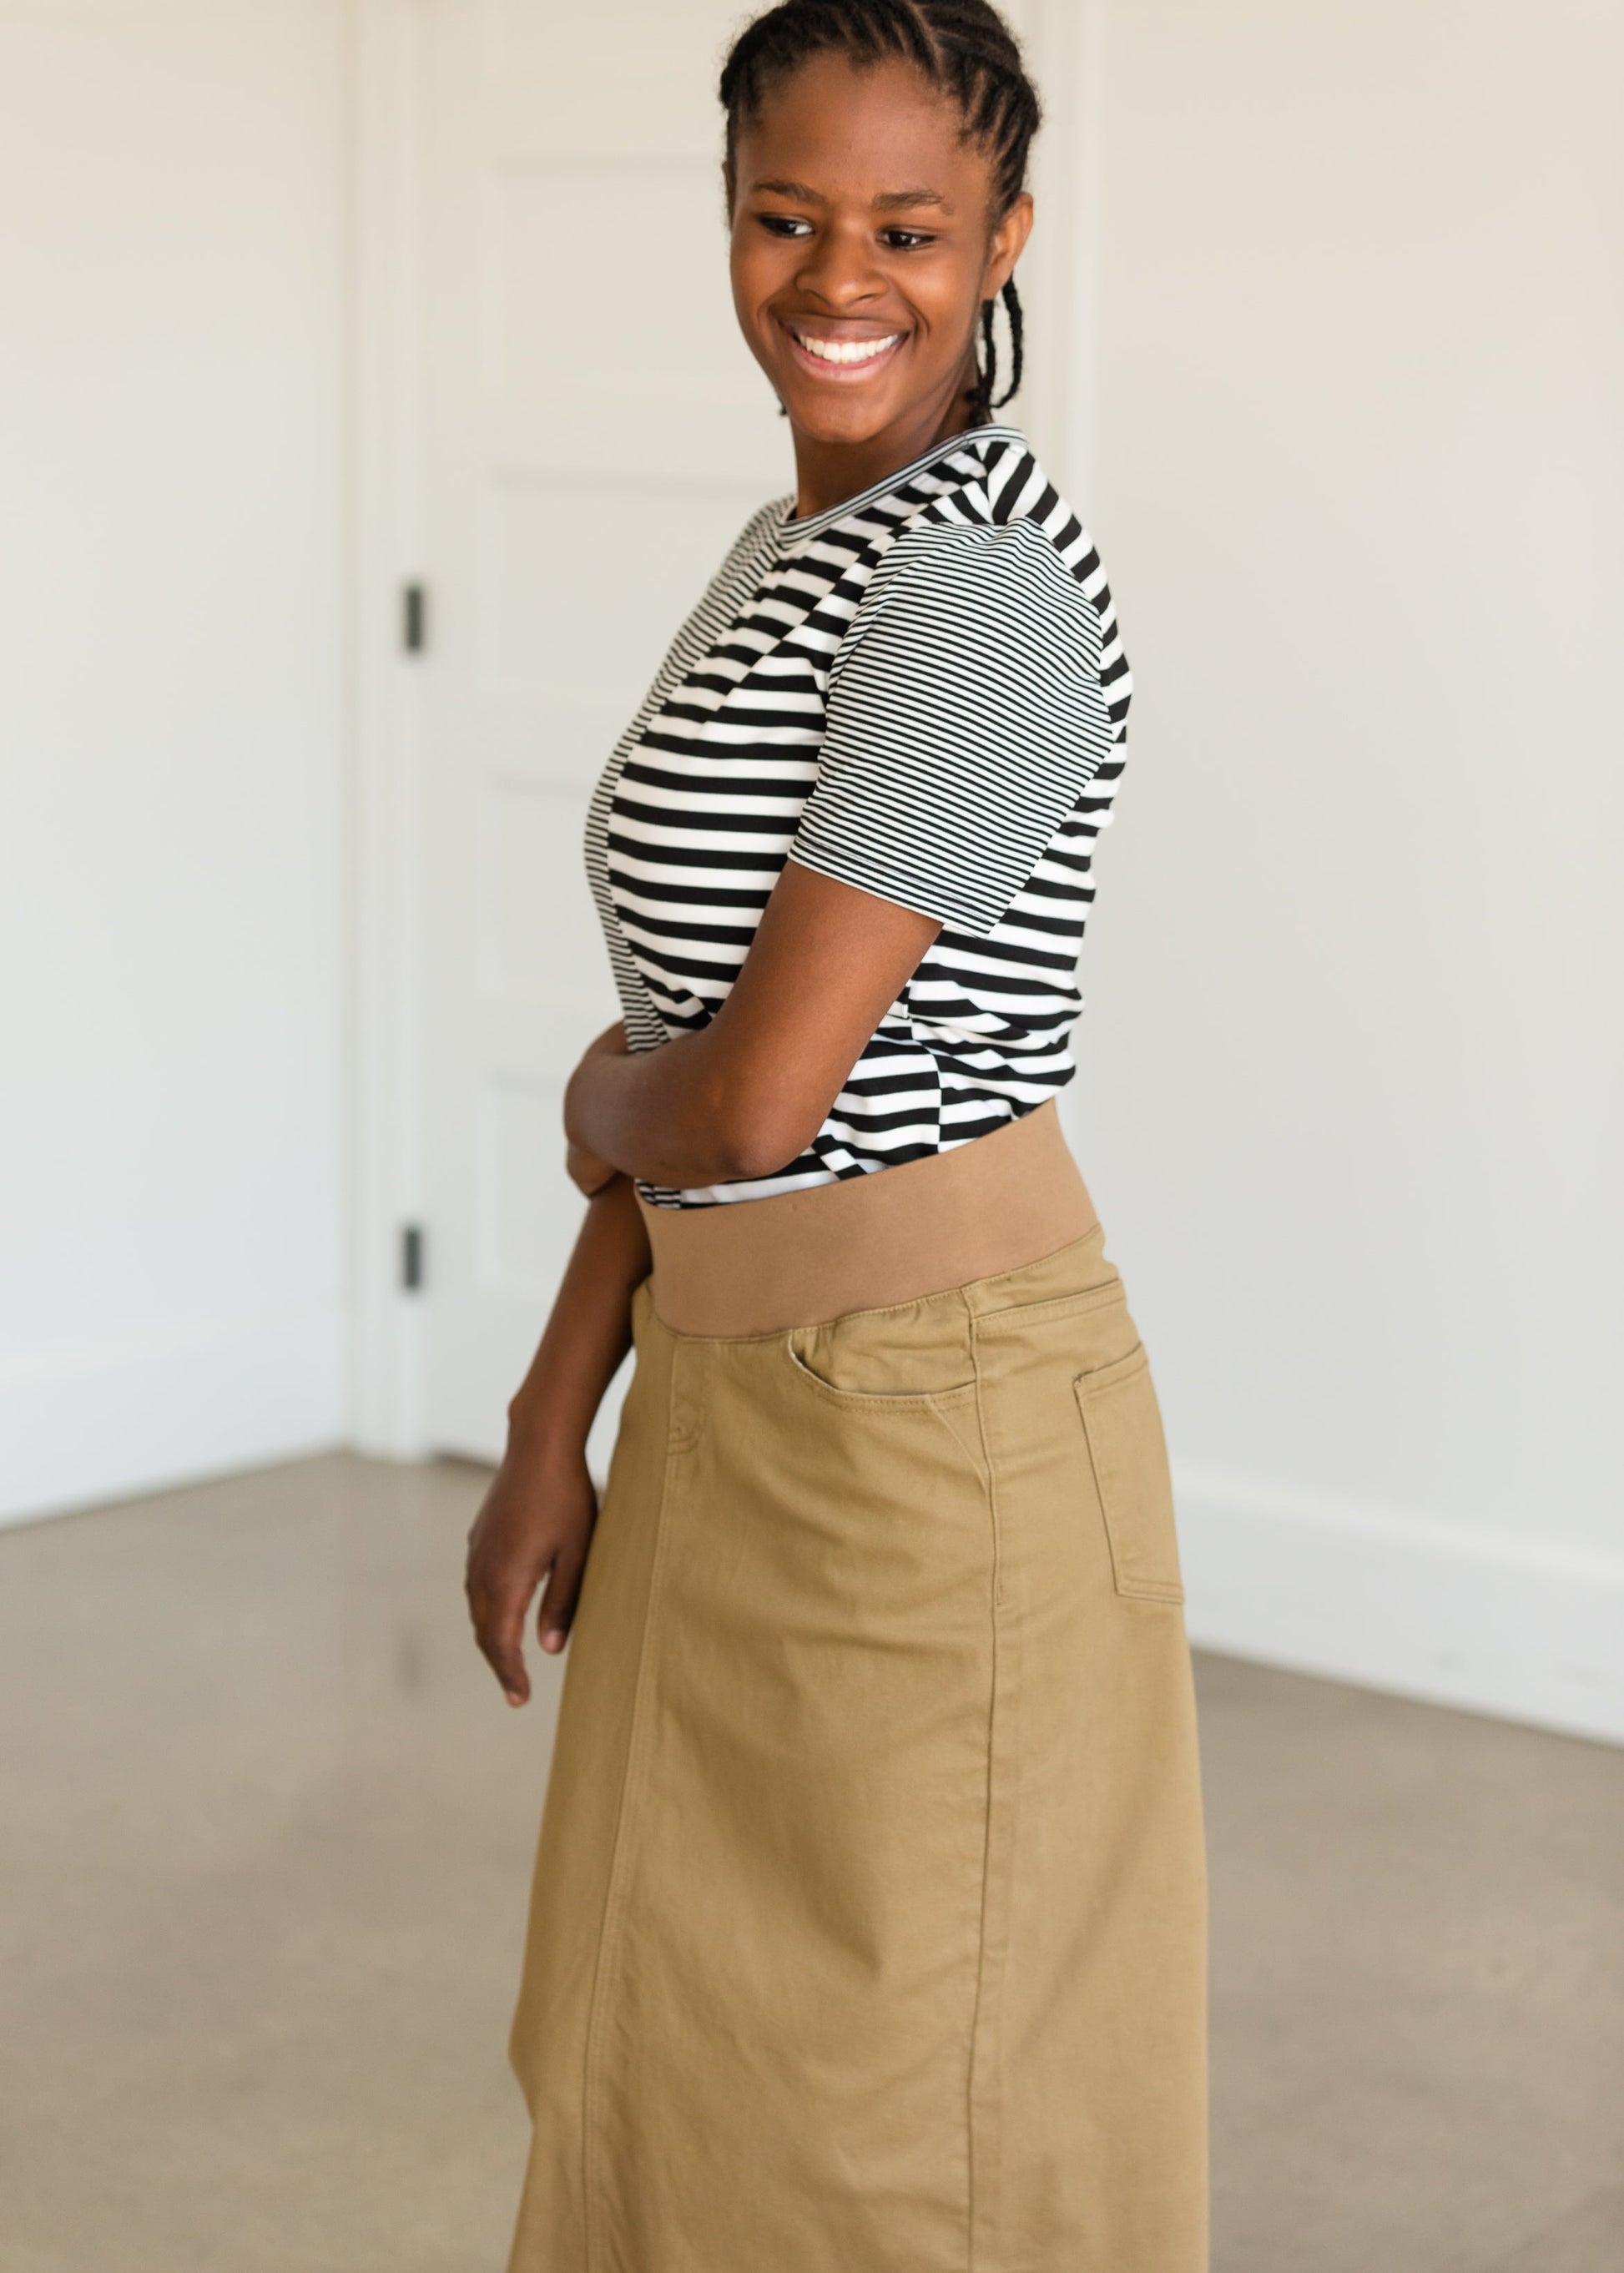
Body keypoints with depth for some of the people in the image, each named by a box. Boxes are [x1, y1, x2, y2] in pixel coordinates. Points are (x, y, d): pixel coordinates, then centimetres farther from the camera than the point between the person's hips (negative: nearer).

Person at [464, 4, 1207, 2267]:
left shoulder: (976, 589, -19)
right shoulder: (789, 559, 12)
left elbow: (756, 1098, -23)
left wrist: (593, 1108, 0)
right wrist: (556, 1424, 11)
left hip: (933, 1425, -9)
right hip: (724, 1407, 9)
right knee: (665, 2075, 20)